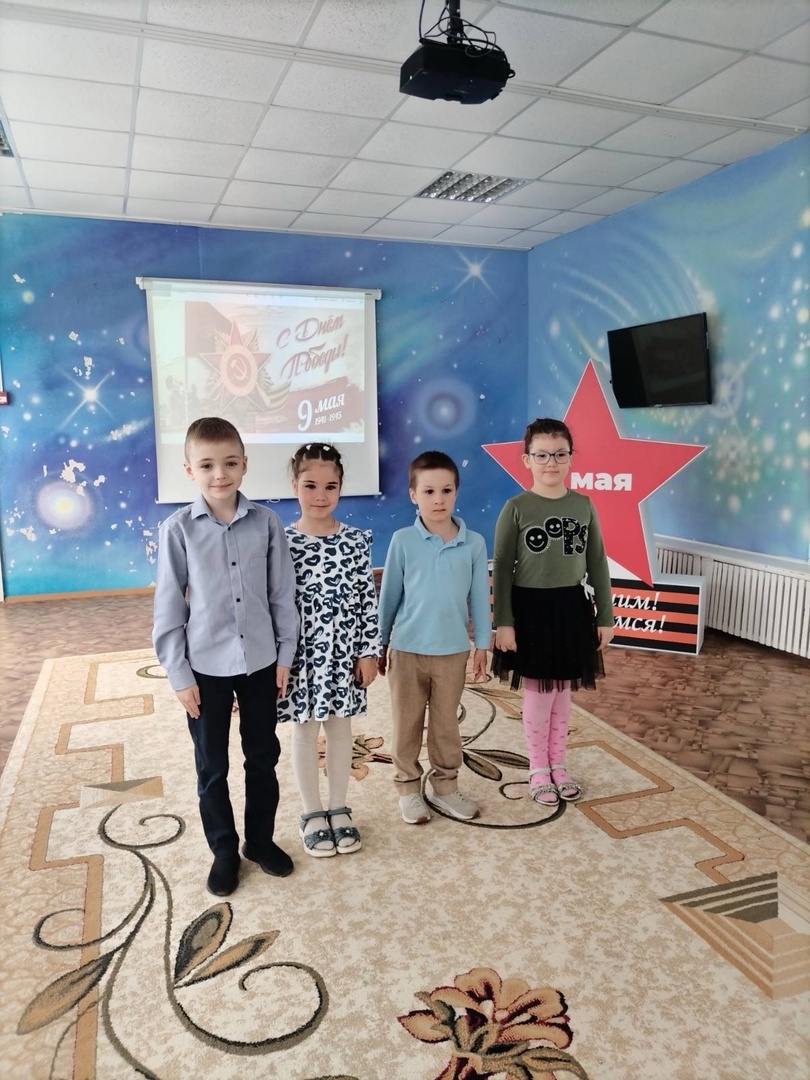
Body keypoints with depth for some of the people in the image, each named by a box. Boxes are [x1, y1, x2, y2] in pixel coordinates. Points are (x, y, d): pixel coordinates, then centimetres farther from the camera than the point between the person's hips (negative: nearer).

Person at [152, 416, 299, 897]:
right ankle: (224, 851, 34)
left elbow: (283, 594, 0)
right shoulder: (178, 529, -10)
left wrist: (285, 654, 1)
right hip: (206, 667, -1)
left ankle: (261, 839, 37)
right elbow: (169, 606, -6)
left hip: (260, 662, 1)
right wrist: (179, 673, -6)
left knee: (264, 758, 16)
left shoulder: (267, 522, -6)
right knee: (212, 767, 14)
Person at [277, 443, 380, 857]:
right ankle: (312, 814, 28)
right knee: (304, 731, 12)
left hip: (343, 651, 2)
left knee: (340, 729, 14)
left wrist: (369, 652, -2)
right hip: (301, 652, -2)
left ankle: (339, 810, 31)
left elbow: (368, 600, -1)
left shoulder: (357, 540, -4)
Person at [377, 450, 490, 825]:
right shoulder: (403, 541, -8)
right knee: (407, 724, 12)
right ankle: (408, 787, 28)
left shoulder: (473, 542, -5)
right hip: (407, 649, -1)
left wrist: (482, 644, 5)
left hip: (452, 651, 1)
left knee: (446, 724, 16)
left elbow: (480, 596, 2)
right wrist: (379, 643, 4)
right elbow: (389, 595, -1)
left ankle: (446, 786, 32)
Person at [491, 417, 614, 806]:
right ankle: (538, 770, 24)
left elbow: (598, 564, 6)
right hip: (531, 607, -3)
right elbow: (502, 568, -8)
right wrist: (503, 622, -11)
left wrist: (605, 616, 5)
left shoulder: (583, 505, 1)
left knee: (563, 691, 14)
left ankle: (558, 764, 31)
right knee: (538, 692, 7)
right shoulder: (516, 508, -9)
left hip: (572, 607, 3)